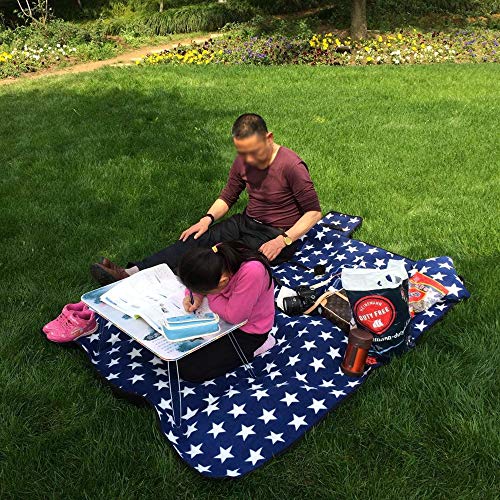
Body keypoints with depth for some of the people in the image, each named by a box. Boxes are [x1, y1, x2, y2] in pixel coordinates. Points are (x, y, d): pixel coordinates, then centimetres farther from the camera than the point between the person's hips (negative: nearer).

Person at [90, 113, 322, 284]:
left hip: (276, 235, -6)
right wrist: (208, 218, -7)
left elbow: (314, 212, -15)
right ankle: (131, 273, -28)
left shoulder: (291, 166, -20)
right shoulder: (242, 162, 0)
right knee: (197, 240, -17)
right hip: (246, 223, 6)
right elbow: (227, 196, 12)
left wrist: (283, 241, -24)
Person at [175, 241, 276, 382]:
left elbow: (233, 317, -29)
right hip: (227, 311, 7)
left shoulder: (252, 272, -40)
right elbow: (199, 278, 1)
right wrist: (195, 295, -18)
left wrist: (208, 294, -19)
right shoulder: (216, 255, -22)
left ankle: (249, 349, 5)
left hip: (248, 330, -7)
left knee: (187, 369, -7)